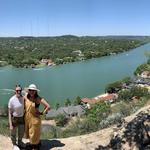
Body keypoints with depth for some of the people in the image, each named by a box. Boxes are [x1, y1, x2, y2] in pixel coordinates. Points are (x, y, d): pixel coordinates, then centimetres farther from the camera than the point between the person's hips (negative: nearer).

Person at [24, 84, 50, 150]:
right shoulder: (26, 97, -6)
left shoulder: (38, 99, -20)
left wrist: (42, 113, -12)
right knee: (28, 132, 21)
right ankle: (31, 143, 46)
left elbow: (48, 106, -22)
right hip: (27, 118, 5)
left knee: (35, 133, 11)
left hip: (35, 119, -5)